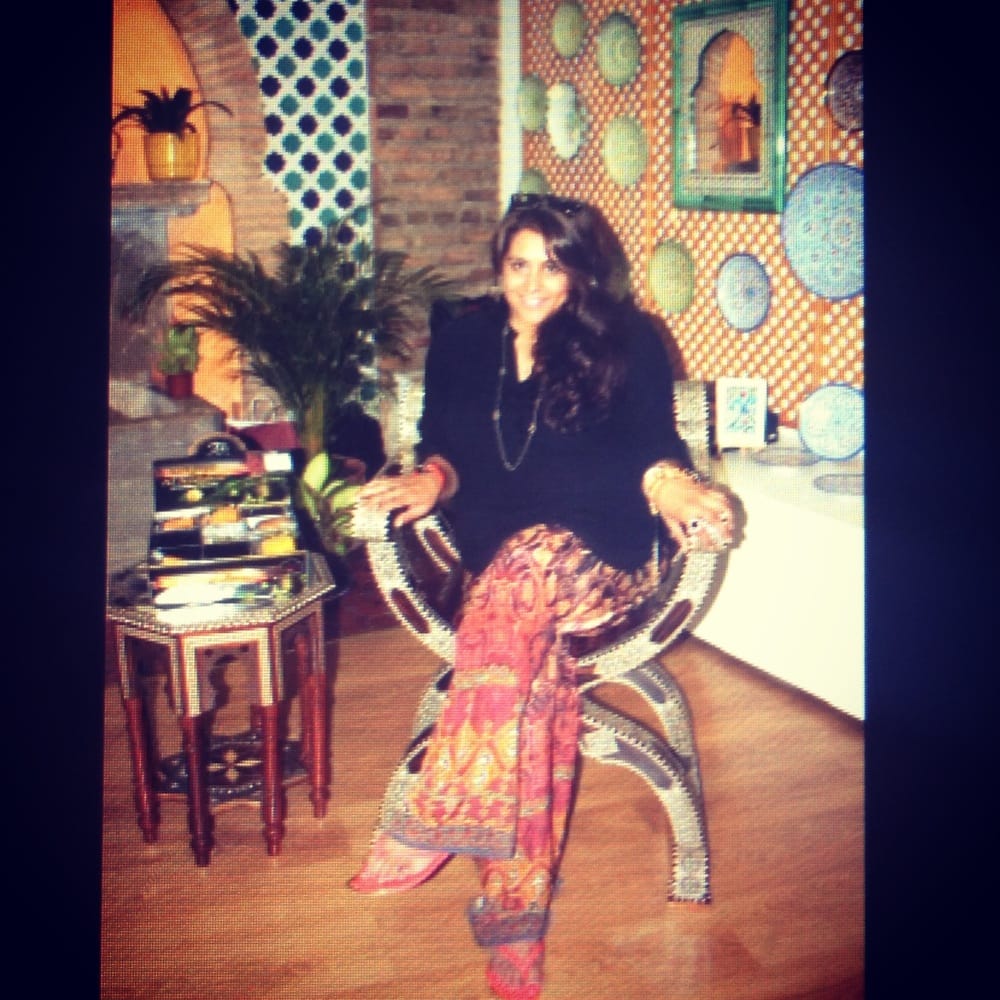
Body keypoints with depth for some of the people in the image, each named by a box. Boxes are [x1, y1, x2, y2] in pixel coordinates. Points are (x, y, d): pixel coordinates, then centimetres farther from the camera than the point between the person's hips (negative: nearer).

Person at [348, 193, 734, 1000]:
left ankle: (437, 819, -36)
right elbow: (446, 450, 13)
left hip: (604, 558, -1)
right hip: (500, 560, 2)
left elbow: (651, 448, 1)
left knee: (528, 566, -37)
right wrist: (430, 479, -10)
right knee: (538, 659, -30)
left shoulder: (627, 343, 6)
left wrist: (670, 485, -21)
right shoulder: (462, 345, 13)